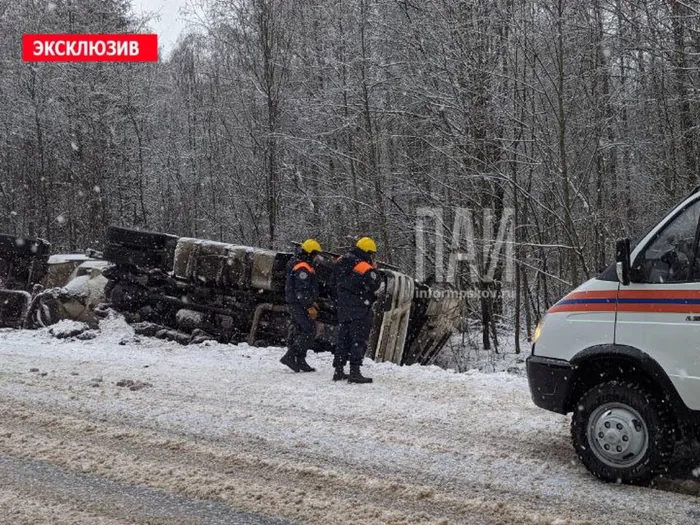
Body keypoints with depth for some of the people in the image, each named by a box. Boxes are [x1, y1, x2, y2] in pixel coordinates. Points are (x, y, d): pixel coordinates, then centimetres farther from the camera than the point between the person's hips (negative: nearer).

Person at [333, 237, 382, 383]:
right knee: (359, 340, -4)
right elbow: (374, 285, -10)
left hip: (343, 308, 8)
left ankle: (338, 370, 18)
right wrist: (375, 270, 0)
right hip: (359, 310, -8)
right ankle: (354, 371, -9)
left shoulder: (341, 262, 8)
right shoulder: (364, 267, -17)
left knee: (343, 338, 14)